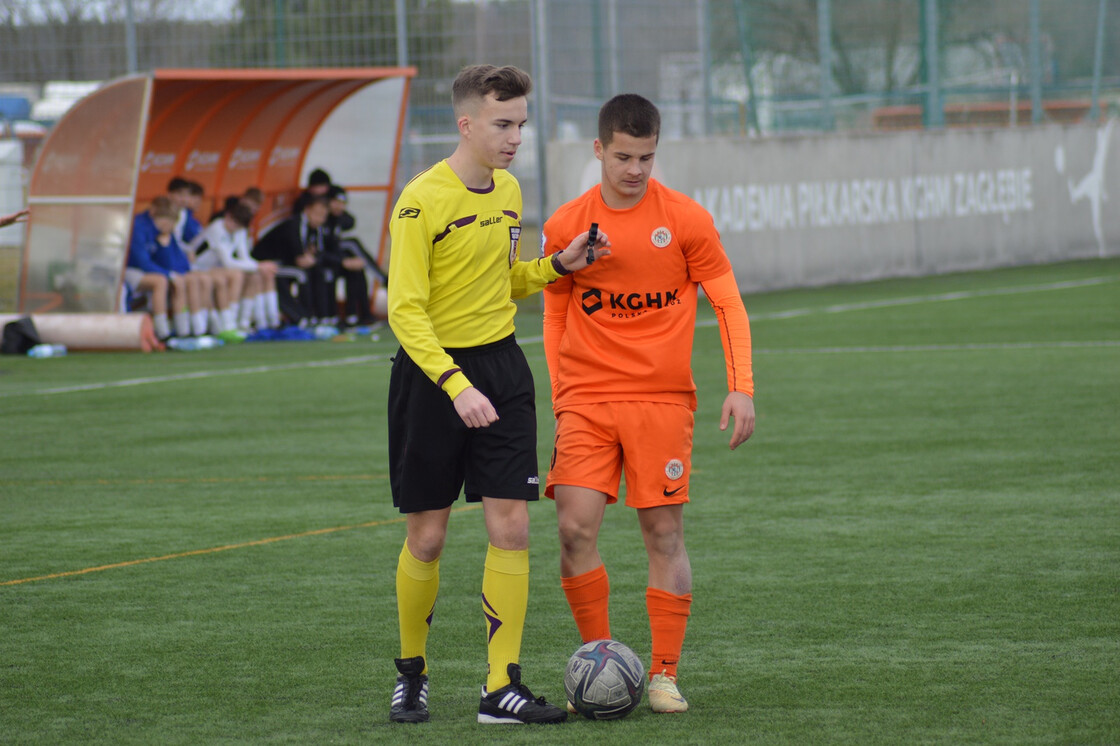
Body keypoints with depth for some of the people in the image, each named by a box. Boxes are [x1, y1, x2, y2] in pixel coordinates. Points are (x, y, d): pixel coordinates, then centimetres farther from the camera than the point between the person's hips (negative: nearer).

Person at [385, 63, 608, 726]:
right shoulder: (422, 202, -15)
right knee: (427, 537, 3)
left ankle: (502, 688, -2)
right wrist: (456, 386, -28)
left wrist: (557, 267, 3)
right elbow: (406, 310, -19)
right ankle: (412, 673, 23)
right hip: (431, 372, -5)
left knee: (511, 527, -4)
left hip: (500, 366, 5)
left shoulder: (508, 191, 7)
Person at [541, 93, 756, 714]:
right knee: (575, 528, -11)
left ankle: (664, 675, 6)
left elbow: (728, 303, 3)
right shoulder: (565, 227, 4)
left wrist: (741, 387, -7)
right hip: (586, 401, 1)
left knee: (664, 533, -1)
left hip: (662, 396, -1)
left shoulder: (685, 219, -1)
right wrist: (559, 397, 9)